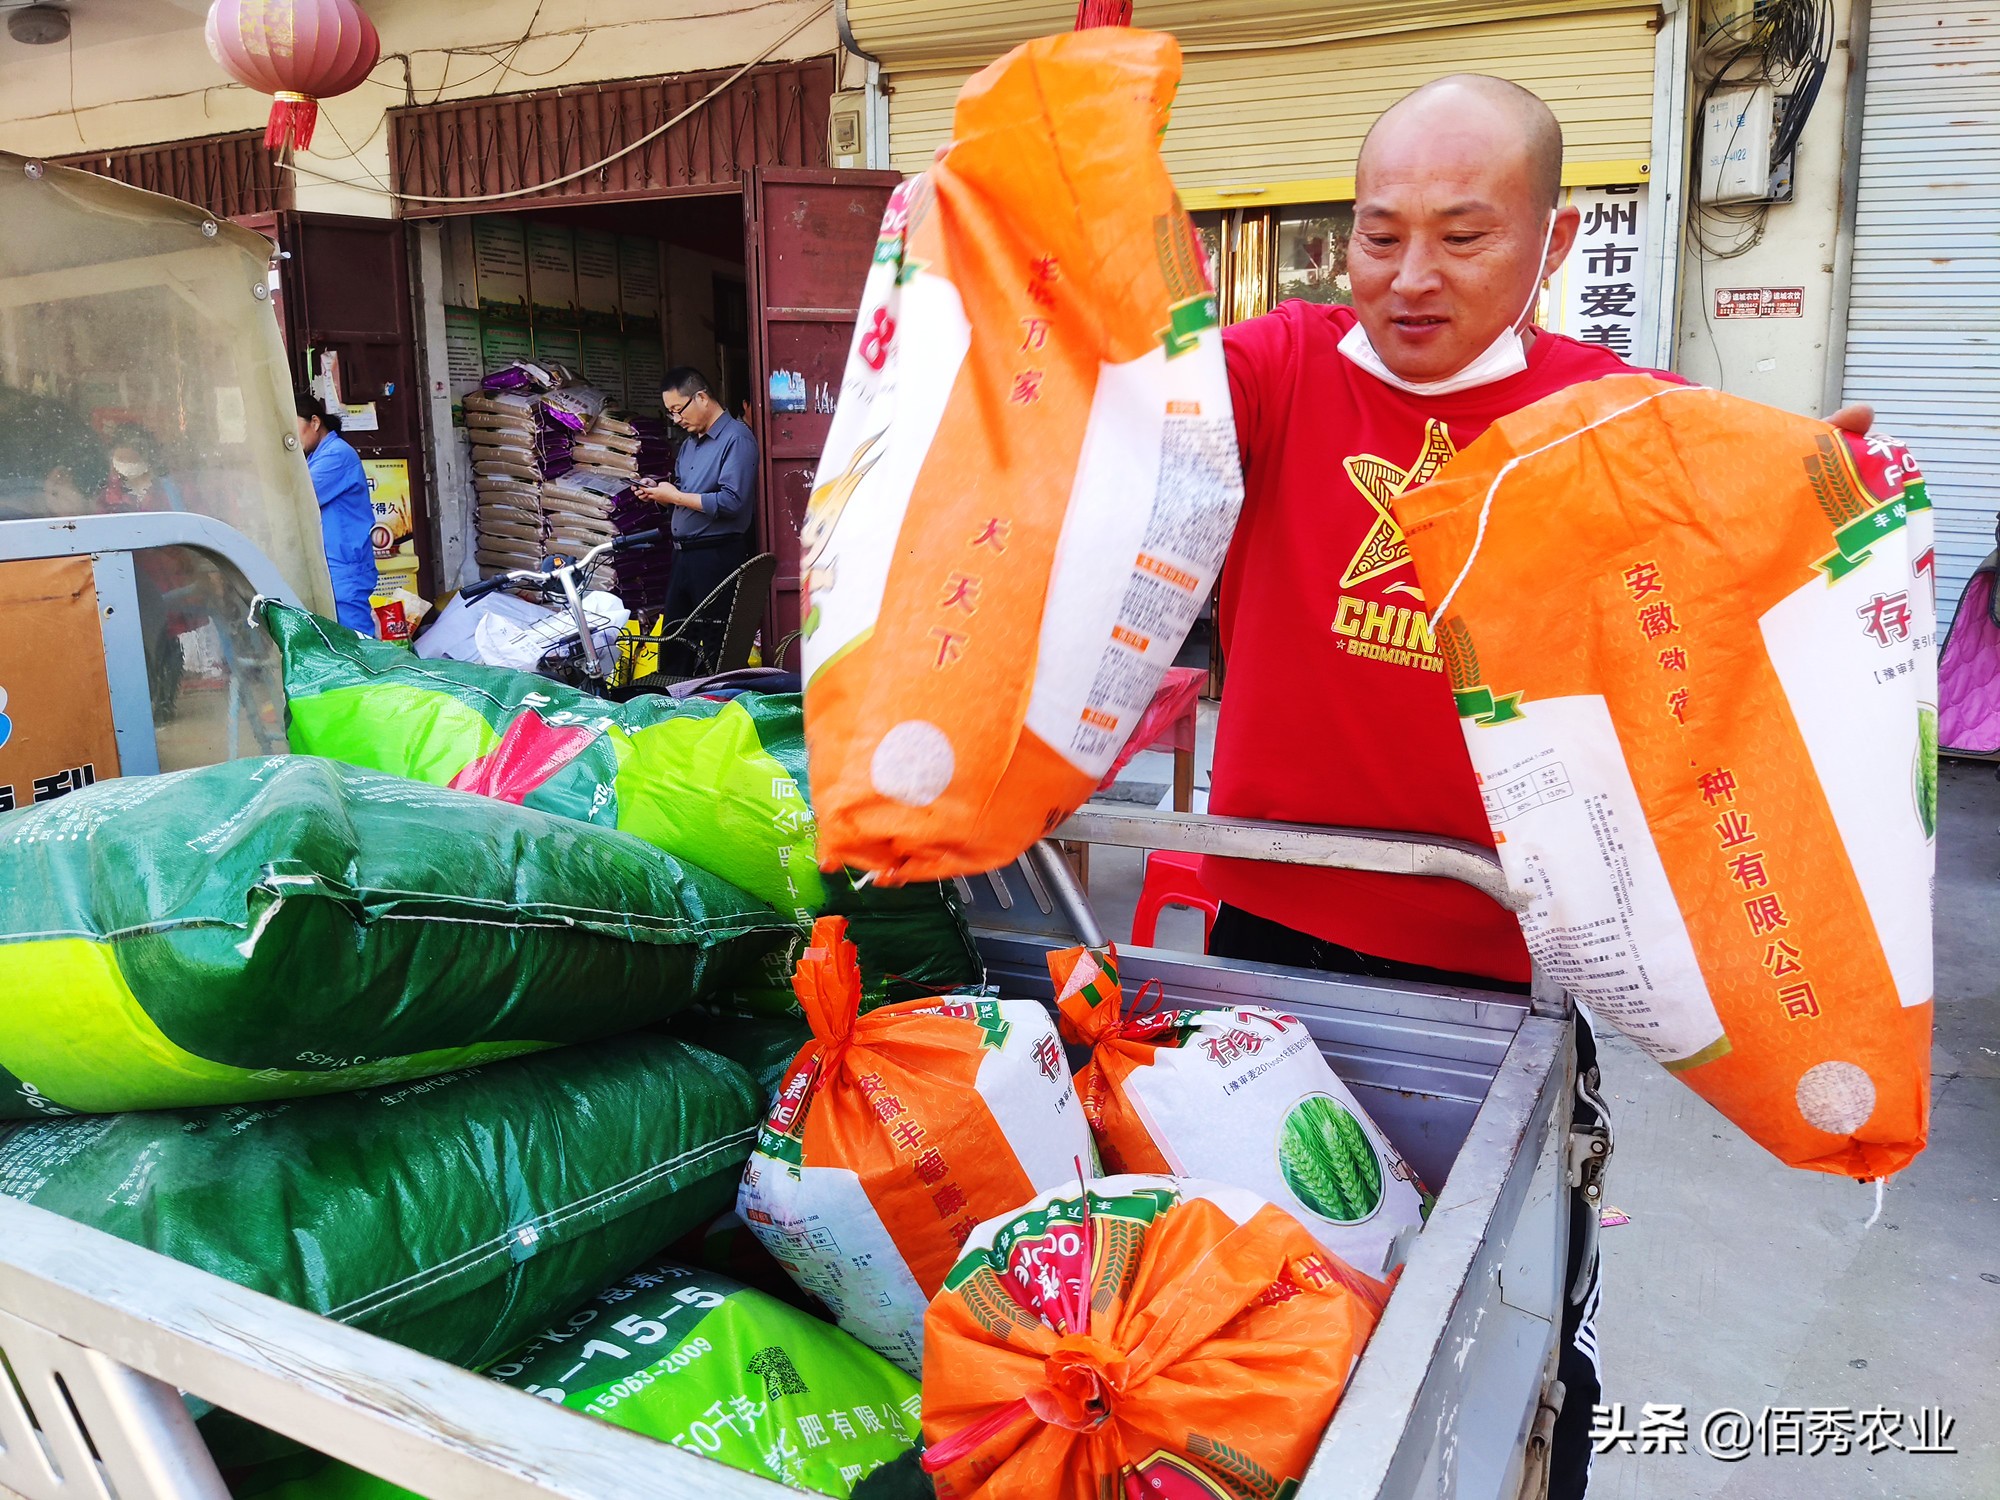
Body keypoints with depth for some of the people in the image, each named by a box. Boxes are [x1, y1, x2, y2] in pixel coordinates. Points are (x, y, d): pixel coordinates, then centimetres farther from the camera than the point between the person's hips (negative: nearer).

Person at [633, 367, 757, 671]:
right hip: (683, 553, 9)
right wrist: (658, 493, 3)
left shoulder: (736, 439, -12)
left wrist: (676, 497, -15)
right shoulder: (690, 442, 17)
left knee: (715, 643, -2)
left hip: (717, 555, -9)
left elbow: (731, 502, -23)